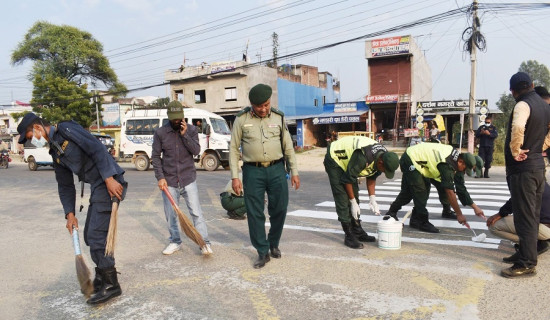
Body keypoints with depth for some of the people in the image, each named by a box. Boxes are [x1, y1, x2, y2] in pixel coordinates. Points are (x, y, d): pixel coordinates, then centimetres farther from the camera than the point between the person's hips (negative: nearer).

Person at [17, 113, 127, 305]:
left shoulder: (66, 129, -6)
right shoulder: (55, 152, 20)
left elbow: (97, 149, -17)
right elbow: (65, 186, 19)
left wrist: (109, 179, -23)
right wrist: (70, 214, 11)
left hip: (109, 183, -9)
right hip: (97, 187, 9)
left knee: (96, 234, -8)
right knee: (90, 235, 16)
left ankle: (111, 284, 3)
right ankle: (103, 272, 33)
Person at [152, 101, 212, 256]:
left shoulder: (191, 129, 3)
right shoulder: (160, 133, 1)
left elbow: (196, 150, -7)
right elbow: (156, 156, 3)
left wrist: (184, 135, -16)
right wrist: (160, 177, -5)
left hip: (188, 179, -1)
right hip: (169, 180, 1)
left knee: (196, 212, -3)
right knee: (170, 215, 10)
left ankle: (204, 242, 4)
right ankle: (175, 241, 26)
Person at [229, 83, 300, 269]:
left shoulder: (278, 117, 5)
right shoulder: (241, 119, -1)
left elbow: (288, 146, 10)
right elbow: (234, 148, 2)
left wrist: (294, 172, 8)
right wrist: (234, 176, -4)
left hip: (277, 169, 2)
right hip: (253, 171, -1)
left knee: (279, 209, 6)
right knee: (255, 213, 2)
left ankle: (274, 244, 31)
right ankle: (262, 252, 16)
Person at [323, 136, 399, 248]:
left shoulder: (383, 156, -12)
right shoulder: (362, 157, -38)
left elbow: (372, 177, 4)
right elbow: (348, 179, -26)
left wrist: (372, 199, -1)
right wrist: (353, 202, -17)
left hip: (347, 160, 9)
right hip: (335, 160, -8)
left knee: (354, 197, 9)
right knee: (343, 200, -13)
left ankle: (357, 231, 18)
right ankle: (349, 236, -8)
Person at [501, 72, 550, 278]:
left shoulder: (523, 105, -15)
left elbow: (518, 128, -34)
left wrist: (515, 151, -21)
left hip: (522, 168, -9)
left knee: (524, 217, -4)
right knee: (533, 215, 16)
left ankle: (526, 264, 1)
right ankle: (529, 256, 27)